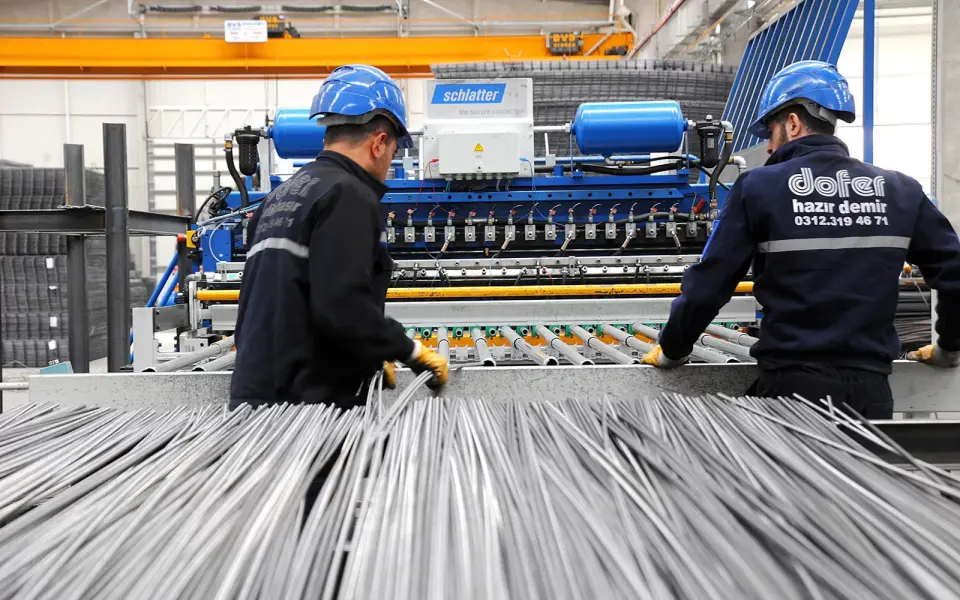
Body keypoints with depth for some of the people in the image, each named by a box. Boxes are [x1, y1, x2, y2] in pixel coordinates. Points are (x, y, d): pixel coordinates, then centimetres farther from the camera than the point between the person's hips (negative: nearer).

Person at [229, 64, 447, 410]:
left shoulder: (280, 197, 16)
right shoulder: (348, 196, -12)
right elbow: (342, 307, -23)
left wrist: (365, 359, 22)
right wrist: (411, 351, -9)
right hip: (303, 404, -9)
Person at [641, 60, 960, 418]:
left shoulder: (758, 188, -7)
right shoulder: (899, 191, 3)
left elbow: (706, 287, -8)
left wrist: (671, 352, 7)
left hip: (793, 384, -3)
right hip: (870, 388, 3)